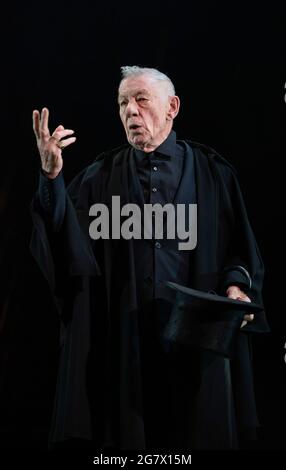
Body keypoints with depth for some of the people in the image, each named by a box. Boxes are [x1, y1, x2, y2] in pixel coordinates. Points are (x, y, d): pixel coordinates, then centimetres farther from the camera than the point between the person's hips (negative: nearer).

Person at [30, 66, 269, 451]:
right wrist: (51, 176, -22)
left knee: (200, 432, 5)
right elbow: (63, 237, -8)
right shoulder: (101, 177, 7)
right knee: (125, 433, 6)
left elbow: (242, 247, 7)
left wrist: (237, 285, -13)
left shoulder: (212, 172, 6)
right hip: (123, 336, 1)